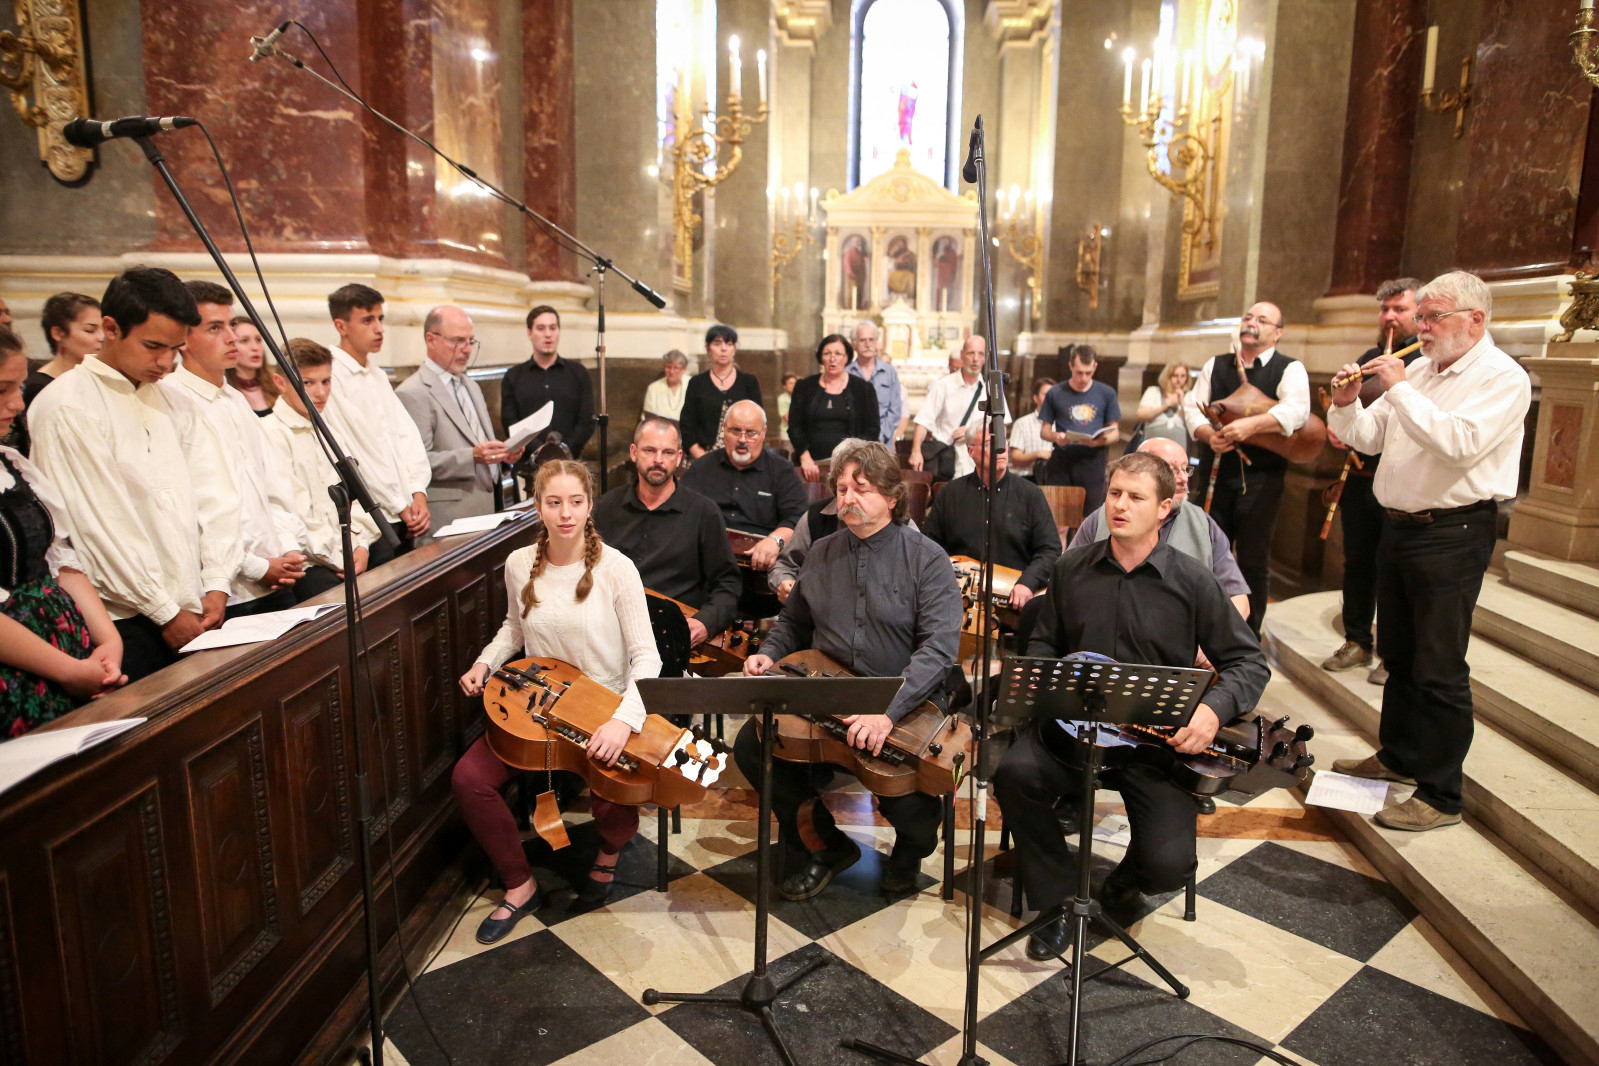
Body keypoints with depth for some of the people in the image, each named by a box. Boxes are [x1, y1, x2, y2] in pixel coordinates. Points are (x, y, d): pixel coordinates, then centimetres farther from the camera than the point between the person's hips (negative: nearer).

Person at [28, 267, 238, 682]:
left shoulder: (170, 399, 13)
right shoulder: (68, 405, -8)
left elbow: (213, 494, 8)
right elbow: (100, 526, -12)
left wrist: (216, 585, -2)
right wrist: (166, 612, -11)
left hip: (190, 613, 6)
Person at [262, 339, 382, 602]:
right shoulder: (270, 434, -4)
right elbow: (292, 515, -10)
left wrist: (360, 548, 0)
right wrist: (341, 560, -10)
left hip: (349, 558, 7)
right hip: (306, 567, -7)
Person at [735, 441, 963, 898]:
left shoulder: (927, 559, -7)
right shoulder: (822, 554, 9)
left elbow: (940, 647, -18)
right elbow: (792, 621, 23)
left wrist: (889, 710, -30)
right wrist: (769, 655, 0)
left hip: (908, 709, -4)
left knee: (912, 803, -26)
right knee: (751, 746, -15)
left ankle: (910, 850, 18)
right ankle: (828, 847, 8)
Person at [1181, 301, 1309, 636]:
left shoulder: (1290, 369, 1)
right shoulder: (1215, 366, 14)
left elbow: (1296, 410, -17)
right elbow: (1192, 407, 5)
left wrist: (1251, 424, -32)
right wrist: (1209, 434, -15)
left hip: (1261, 478, -3)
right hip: (1215, 471, 3)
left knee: (1254, 561, 2)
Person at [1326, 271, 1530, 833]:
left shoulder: (1504, 378, -10)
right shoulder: (1419, 371, 12)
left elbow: (1460, 443, -26)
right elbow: (1369, 437, 13)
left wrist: (1399, 389, -21)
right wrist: (1347, 406, -6)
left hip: (1453, 534, -8)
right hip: (1400, 527, 8)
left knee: (1438, 670, -4)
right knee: (1398, 655, 19)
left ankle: (1441, 796, 6)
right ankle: (1398, 756, 35)